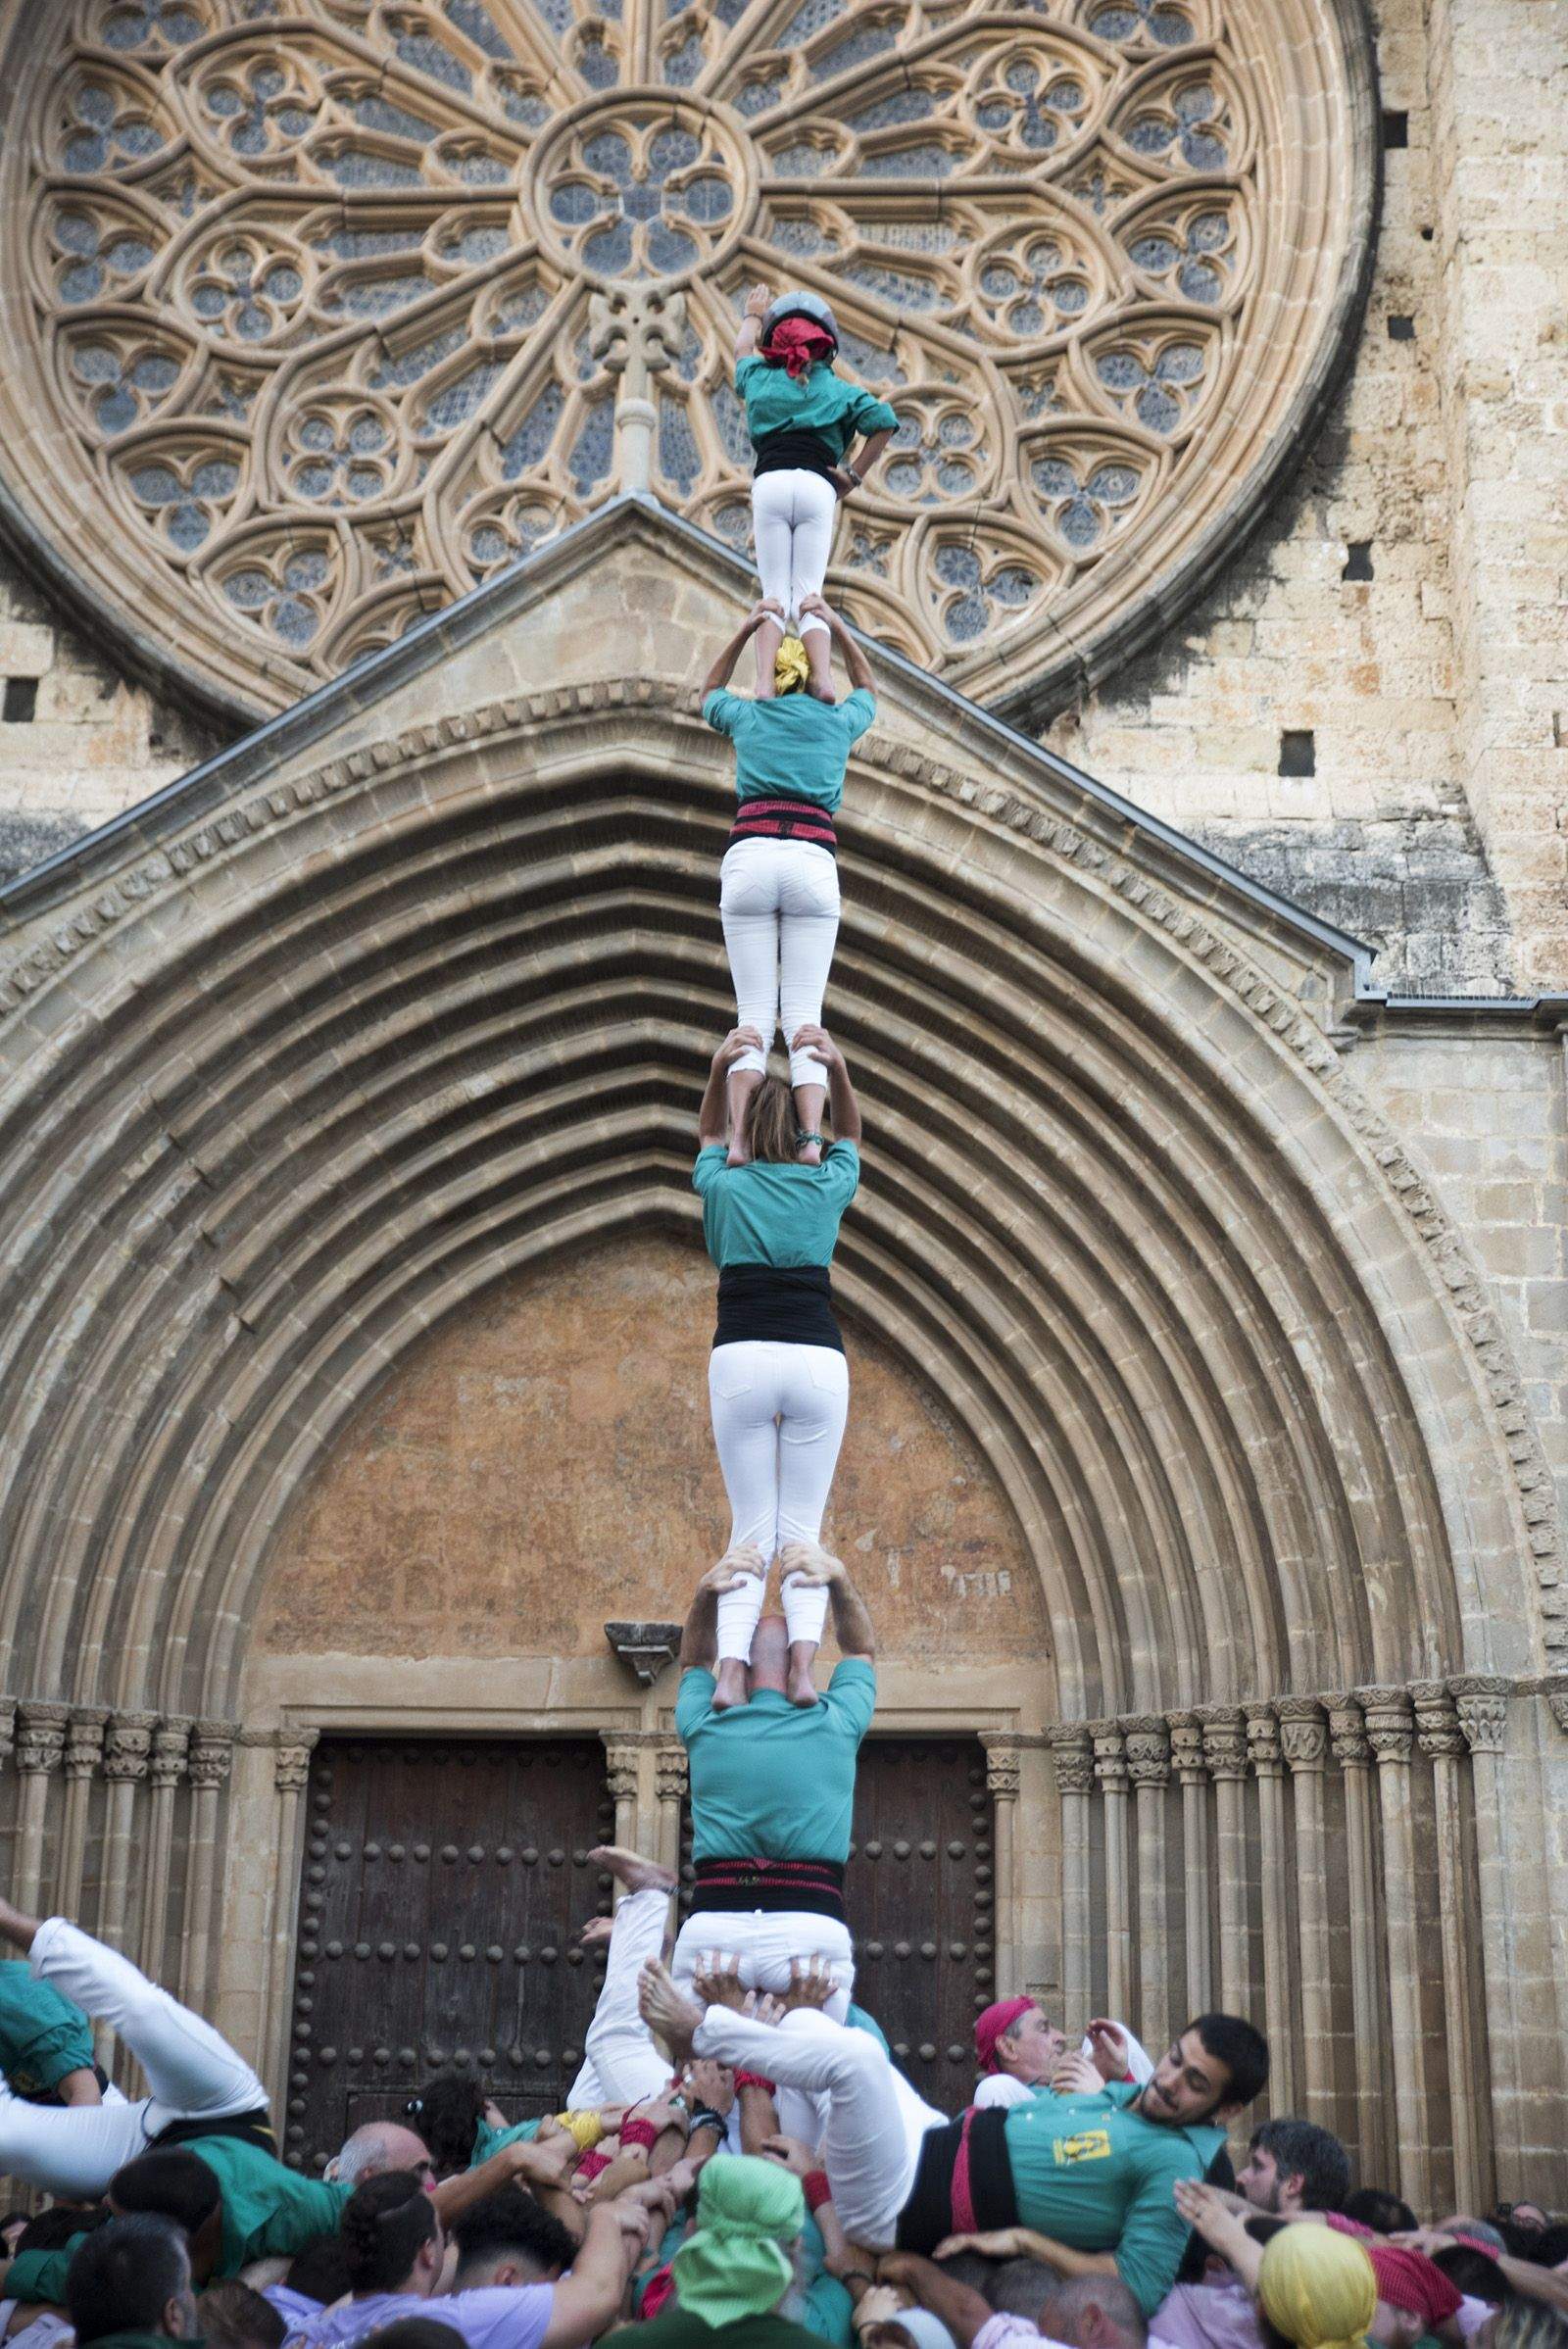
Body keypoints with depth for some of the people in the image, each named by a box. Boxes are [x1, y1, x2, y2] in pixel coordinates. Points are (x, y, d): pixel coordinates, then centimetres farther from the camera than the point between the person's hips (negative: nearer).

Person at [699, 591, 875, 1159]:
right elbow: (865, 688, 45)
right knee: (804, 1017, -5)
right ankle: (811, 1139, -24)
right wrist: (835, 624, 44)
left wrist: (747, 629, 43)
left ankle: (737, 1140, -21)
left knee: (753, 1013, -3)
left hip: (748, 857, 0)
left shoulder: (749, 717, 21)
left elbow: (710, 691, 45)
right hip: (812, 861, 0)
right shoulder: (838, 722, 20)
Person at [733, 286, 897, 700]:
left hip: (770, 484, 0)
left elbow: (743, 350, 47)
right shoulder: (836, 388, 19)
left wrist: (753, 315, 67)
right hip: (818, 486, 0)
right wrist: (854, 476, 10)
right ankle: (822, 679, -29)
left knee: (775, 594, -3)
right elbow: (884, 422, 5)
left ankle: (764, 684, -25)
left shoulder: (760, 379, 23)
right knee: (808, 595, -4)